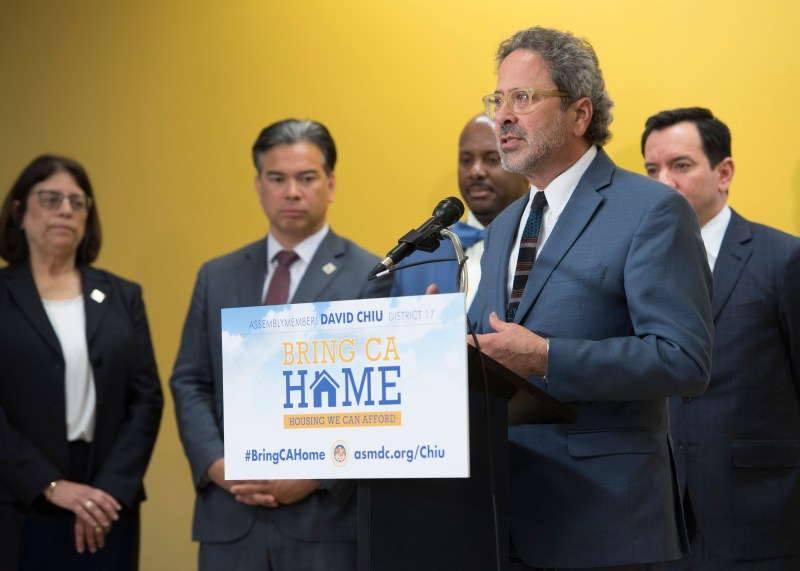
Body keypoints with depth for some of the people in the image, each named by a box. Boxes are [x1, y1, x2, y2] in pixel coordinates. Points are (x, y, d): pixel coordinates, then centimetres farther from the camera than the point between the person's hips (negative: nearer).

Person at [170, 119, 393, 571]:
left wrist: (317, 475, -13)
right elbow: (190, 383, 11)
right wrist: (216, 465, -5)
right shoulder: (217, 277, 13)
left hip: (328, 517, -3)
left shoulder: (371, 277, 0)